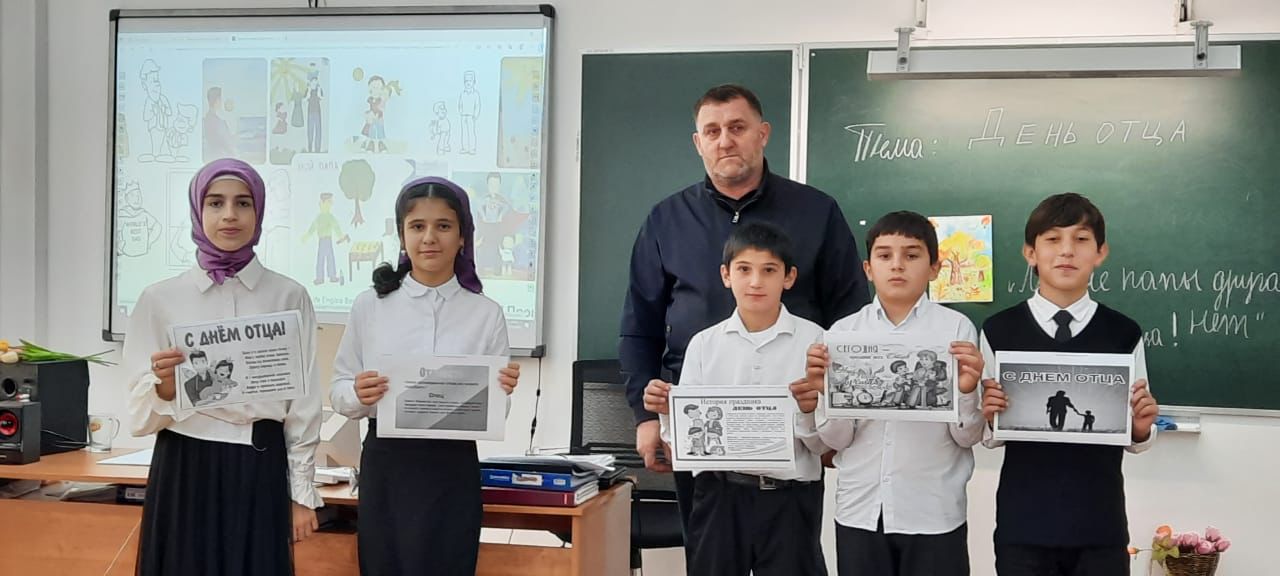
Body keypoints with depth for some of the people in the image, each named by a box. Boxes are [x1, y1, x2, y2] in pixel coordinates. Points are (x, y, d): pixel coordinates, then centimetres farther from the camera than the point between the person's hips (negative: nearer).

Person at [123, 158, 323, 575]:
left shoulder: (290, 297, 0)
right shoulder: (160, 298, 0)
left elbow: (304, 405, 3)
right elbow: (141, 414, 0)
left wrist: (302, 492, 2)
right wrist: (163, 385, -20)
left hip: (260, 469, 0)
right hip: (184, 469, 0)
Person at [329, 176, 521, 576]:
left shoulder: (486, 314, 2)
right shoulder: (370, 306, 2)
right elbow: (339, 391, 4)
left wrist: (504, 391, -16)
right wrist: (359, 395, -17)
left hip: (452, 469, 0)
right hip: (386, 465, 0)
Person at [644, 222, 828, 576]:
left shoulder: (813, 341, -2)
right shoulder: (704, 344, 4)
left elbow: (823, 445, -1)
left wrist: (808, 412, -20)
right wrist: (668, 411, -14)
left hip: (789, 499, -2)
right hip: (718, 497, 2)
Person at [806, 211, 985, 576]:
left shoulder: (956, 329, -3)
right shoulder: (843, 332, 3)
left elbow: (969, 436, -4)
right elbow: (836, 438, 1)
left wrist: (967, 391, -21)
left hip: (934, 513, -2)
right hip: (860, 510, 2)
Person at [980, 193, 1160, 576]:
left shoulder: (1123, 334, 1)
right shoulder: (998, 331, -1)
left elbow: (1135, 441, 6)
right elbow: (991, 438, 3)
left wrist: (1142, 427, -14)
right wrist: (988, 417, -17)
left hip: (1101, 525, 1)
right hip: (1022, 525, 0)